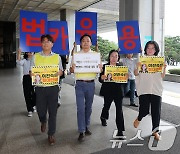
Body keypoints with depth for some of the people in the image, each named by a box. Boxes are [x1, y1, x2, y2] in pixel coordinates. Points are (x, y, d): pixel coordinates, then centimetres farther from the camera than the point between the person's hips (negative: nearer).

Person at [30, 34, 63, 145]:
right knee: (41, 110, 11)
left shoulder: (57, 57, 6)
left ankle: (51, 134, 19)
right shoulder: (36, 57, 6)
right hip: (40, 87, 1)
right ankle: (43, 121, 48)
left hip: (53, 87, -1)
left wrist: (59, 72, -13)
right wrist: (32, 74, -14)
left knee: (53, 112, 3)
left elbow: (61, 71, 10)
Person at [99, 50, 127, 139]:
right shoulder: (105, 66, -1)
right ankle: (103, 117, 52)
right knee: (106, 106, 16)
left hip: (118, 91, 0)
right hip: (108, 91, 0)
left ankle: (120, 131, 4)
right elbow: (100, 80, -1)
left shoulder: (121, 66, 3)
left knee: (119, 110, -4)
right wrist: (102, 78, -24)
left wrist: (126, 78, -18)